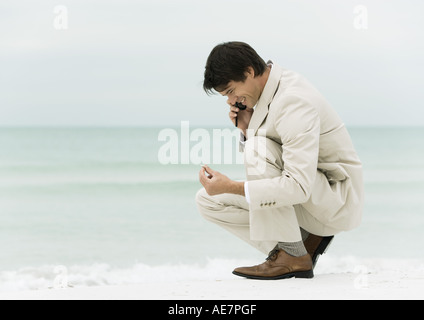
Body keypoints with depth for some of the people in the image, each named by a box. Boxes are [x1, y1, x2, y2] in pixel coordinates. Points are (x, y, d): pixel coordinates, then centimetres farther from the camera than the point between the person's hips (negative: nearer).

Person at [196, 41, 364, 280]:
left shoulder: (294, 101, -26)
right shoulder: (268, 88, 3)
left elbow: (299, 187, -33)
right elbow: (262, 167, 12)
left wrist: (231, 187, -33)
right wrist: (246, 130, -8)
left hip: (338, 200, -9)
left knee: (258, 147, -30)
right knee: (208, 200, -1)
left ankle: (292, 256, -22)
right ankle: (307, 239, 2)